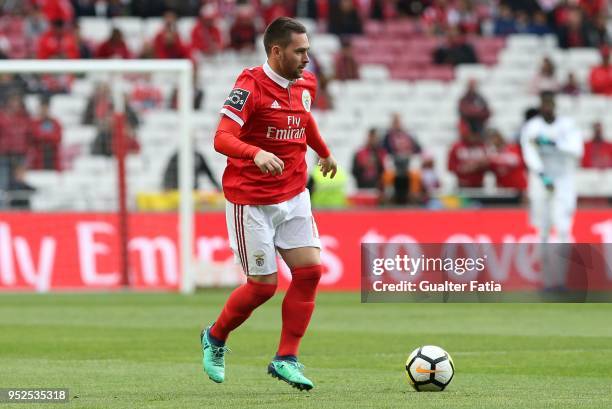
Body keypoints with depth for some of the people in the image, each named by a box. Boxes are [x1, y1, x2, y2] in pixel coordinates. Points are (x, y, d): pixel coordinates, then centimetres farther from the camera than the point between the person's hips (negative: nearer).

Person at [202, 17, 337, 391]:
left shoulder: (306, 85, 5)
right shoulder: (250, 87, -17)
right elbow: (222, 139, -27)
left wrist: (325, 152, 42)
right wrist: (257, 154, -45)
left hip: (294, 197, 7)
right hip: (251, 202, -7)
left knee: (310, 270, -7)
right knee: (263, 286, -3)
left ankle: (286, 359, 1)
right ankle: (215, 338, 24)